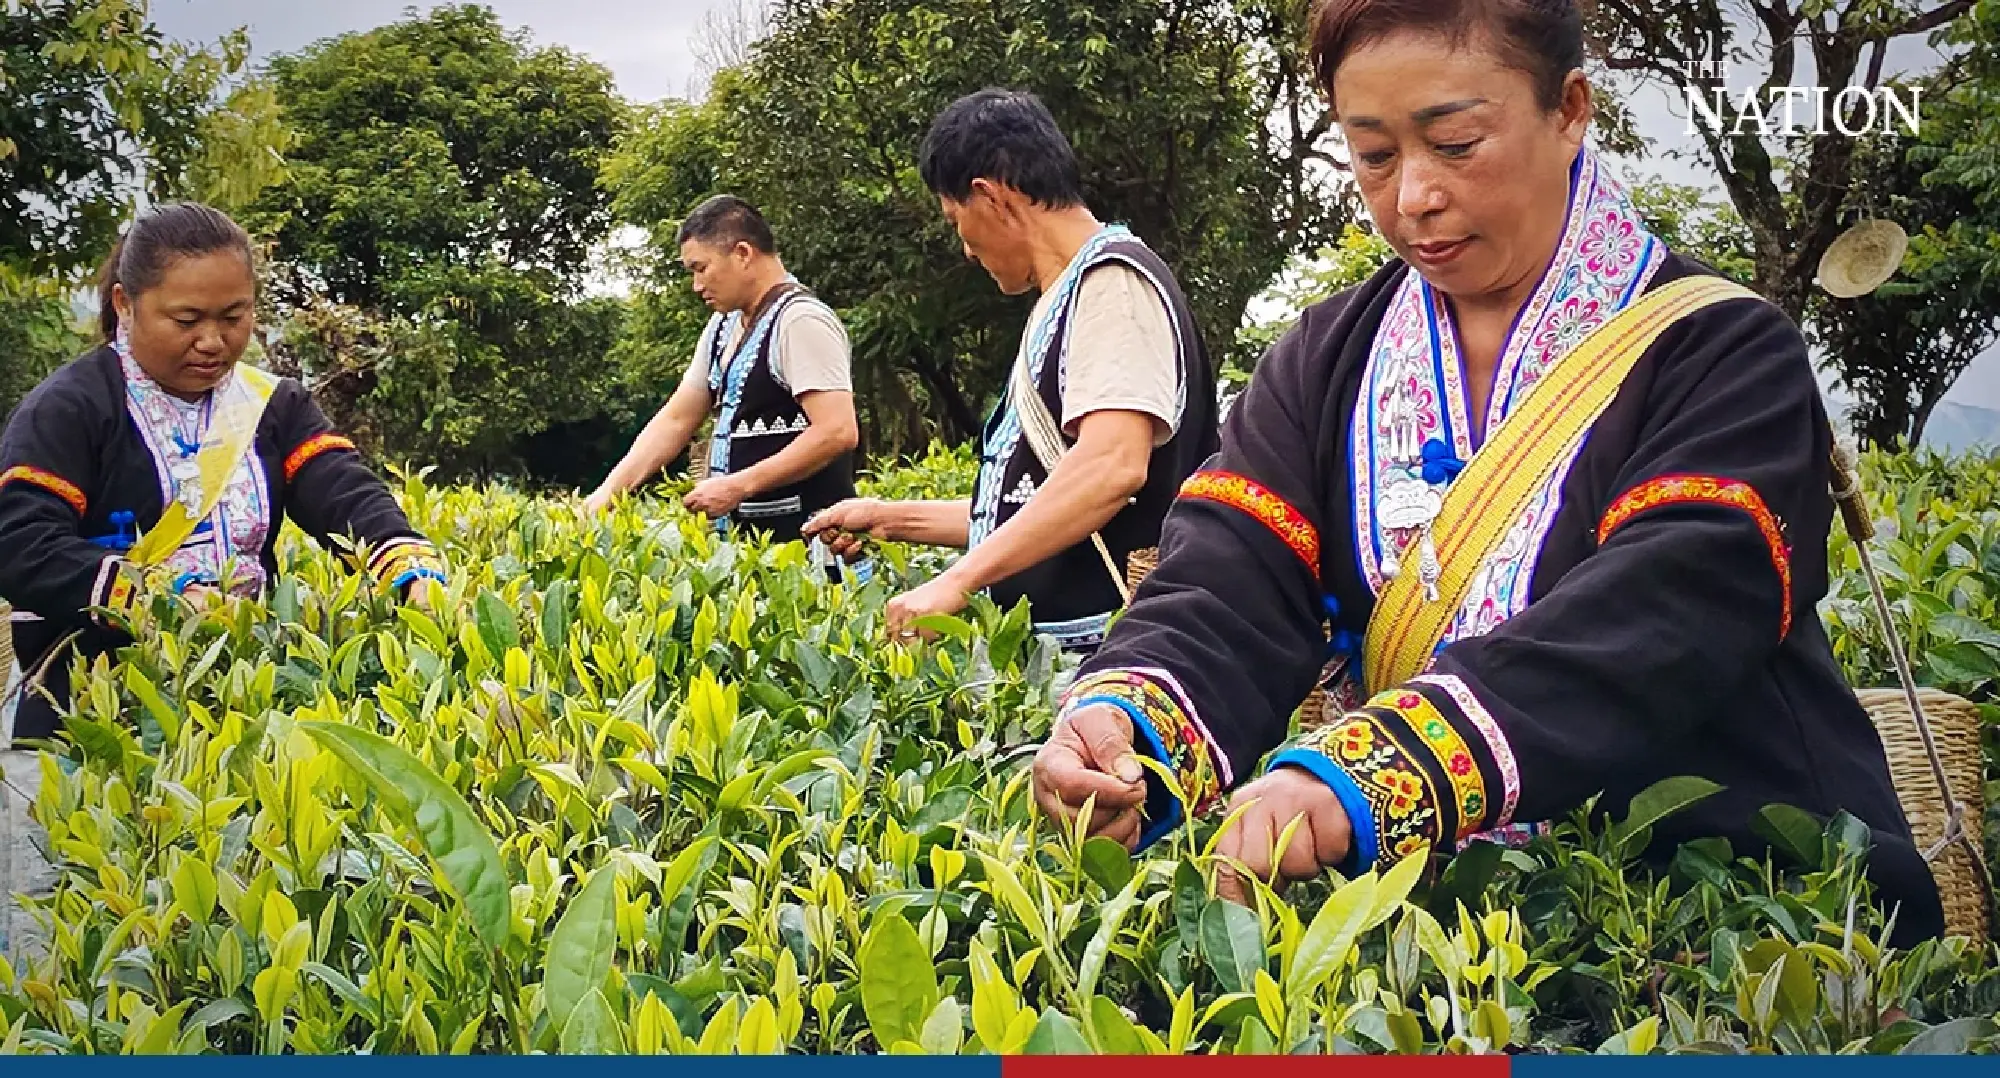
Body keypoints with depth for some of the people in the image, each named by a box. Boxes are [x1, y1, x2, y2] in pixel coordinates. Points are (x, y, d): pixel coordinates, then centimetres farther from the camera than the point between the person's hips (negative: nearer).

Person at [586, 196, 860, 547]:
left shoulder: (800, 320, -13)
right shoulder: (724, 327, 14)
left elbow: (837, 432, -22)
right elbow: (674, 422, 17)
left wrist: (738, 486, -21)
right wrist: (608, 491, 6)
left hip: (803, 537, -8)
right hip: (746, 532, 8)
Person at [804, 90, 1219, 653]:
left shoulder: (1113, 279, -9)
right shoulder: (1061, 302, 21)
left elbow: (1112, 465, -25)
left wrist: (957, 580, -25)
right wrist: (893, 519, 25)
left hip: (1100, 647, -9)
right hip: (1037, 645, 9)